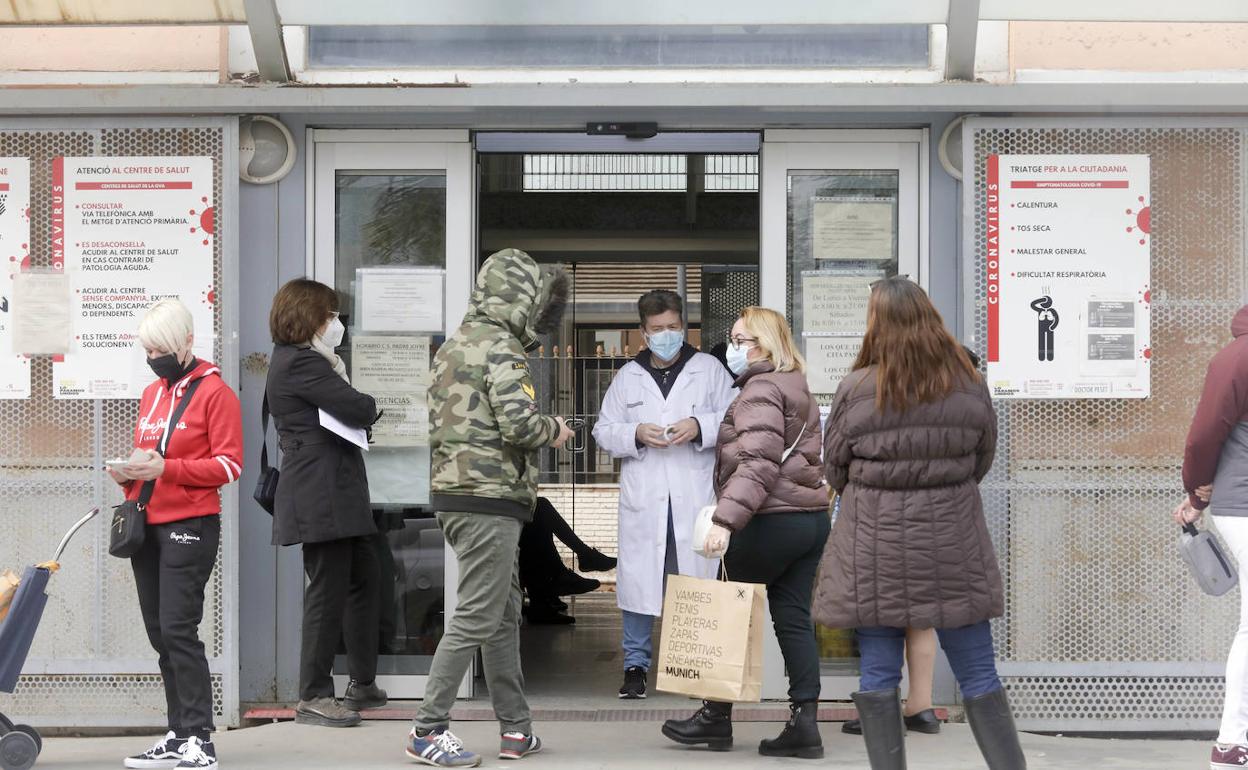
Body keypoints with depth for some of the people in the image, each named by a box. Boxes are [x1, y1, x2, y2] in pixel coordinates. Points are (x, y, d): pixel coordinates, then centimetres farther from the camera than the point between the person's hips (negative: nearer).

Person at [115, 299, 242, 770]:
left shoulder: (214, 392, -5)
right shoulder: (150, 394, 18)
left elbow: (229, 465, -11)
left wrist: (165, 469, -20)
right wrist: (128, 473, 3)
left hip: (190, 524, -7)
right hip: (146, 525, 8)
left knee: (178, 629, -12)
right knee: (159, 633, 8)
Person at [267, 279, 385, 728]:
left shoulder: (297, 360, 20)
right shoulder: (301, 363, -15)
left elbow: (342, 413, 16)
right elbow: (358, 410, -19)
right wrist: (368, 405, 3)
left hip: (340, 494, 11)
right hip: (322, 495, -11)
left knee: (365, 577, 17)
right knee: (328, 591, -7)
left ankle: (362, 683, 26)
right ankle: (313, 699, 0)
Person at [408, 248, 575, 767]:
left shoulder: (454, 346, 17)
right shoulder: (500, 347, -12)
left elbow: (437, 421, 19)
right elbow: (518, 422, -22)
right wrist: (553, 430, -2)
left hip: (453, 490, 10)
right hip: (491, 496, -10)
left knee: (505, 615, 15)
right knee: (476, 617, -5)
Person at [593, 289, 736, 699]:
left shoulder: (709, 369, 8)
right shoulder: (628, 376, 13)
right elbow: (603, 431, 12)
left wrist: (700, 426, -13)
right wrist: (636, 434, -7)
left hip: (694, 495, -1)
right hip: (643, 497, 1)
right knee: (638, 580, 2)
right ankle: (635, 664, 13)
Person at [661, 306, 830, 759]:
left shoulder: (761, 390, -11)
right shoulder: (797, 389, 20)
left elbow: (758, 463, -23)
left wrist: (726, 519, -30)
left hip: (772, 522, -9)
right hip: (811, 519, 9)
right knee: (794, 620, 6)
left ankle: (717, 717, 12)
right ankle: (804, 724, 2)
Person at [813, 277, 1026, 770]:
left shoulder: (856, 390, -8)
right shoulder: (970, 386, -1)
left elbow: (833, 470, 4)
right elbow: (982, 461, 11)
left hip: (875, 547, -1)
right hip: (953, 544, 2)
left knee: (878, 675, 6)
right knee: (978, 676, 8)